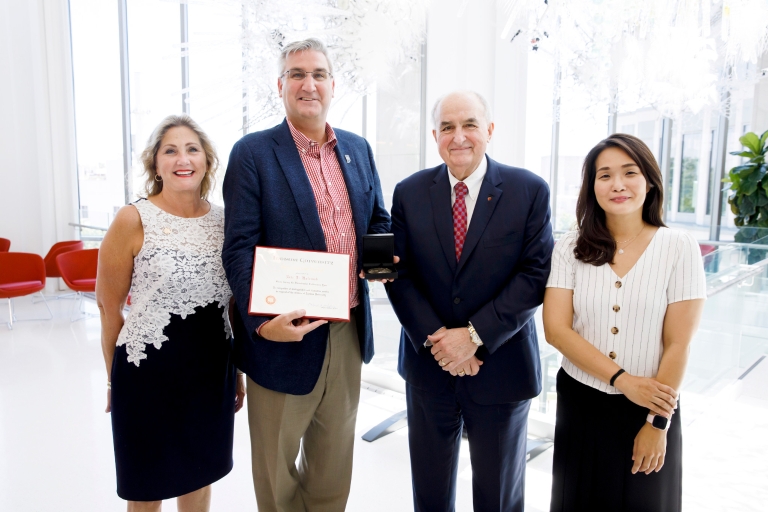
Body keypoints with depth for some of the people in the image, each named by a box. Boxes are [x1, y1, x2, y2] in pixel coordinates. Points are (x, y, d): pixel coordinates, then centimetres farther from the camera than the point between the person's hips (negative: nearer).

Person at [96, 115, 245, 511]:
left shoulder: (224, 221, 1)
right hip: (147, 373, -3)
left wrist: (238, 369, 12)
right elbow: (109, 306, -4)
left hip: (212, 372, 4)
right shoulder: (133, 219, -11)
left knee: (200, 475, 21)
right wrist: (114, 379, 3)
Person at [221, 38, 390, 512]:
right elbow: (240, 248, -13)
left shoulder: (358, 149, 8)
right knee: (277, 465, 16)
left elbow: (378, 221, 16)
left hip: (349, 331, 5)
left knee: (335, 461, 22)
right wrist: (262, 321, -26)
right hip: (284, 332, -4)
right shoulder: (253, 153, -7)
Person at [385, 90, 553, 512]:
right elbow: (398, 274, -3)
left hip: (501, 369, -1)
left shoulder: (530, 191, -5)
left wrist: (476, 335, -18)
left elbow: (536, 274, -11)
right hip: (428, 366, 2)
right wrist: (435, 338, -14)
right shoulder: (408, 193, 0)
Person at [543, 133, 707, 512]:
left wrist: (658, 422, -7)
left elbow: (678, 344, -8)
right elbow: (556, 329, -10)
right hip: (580, 403, 1)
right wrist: (623, 380, -17)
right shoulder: (571, 248, -4)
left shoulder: (679, 248, -8)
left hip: (651, 403, -1)